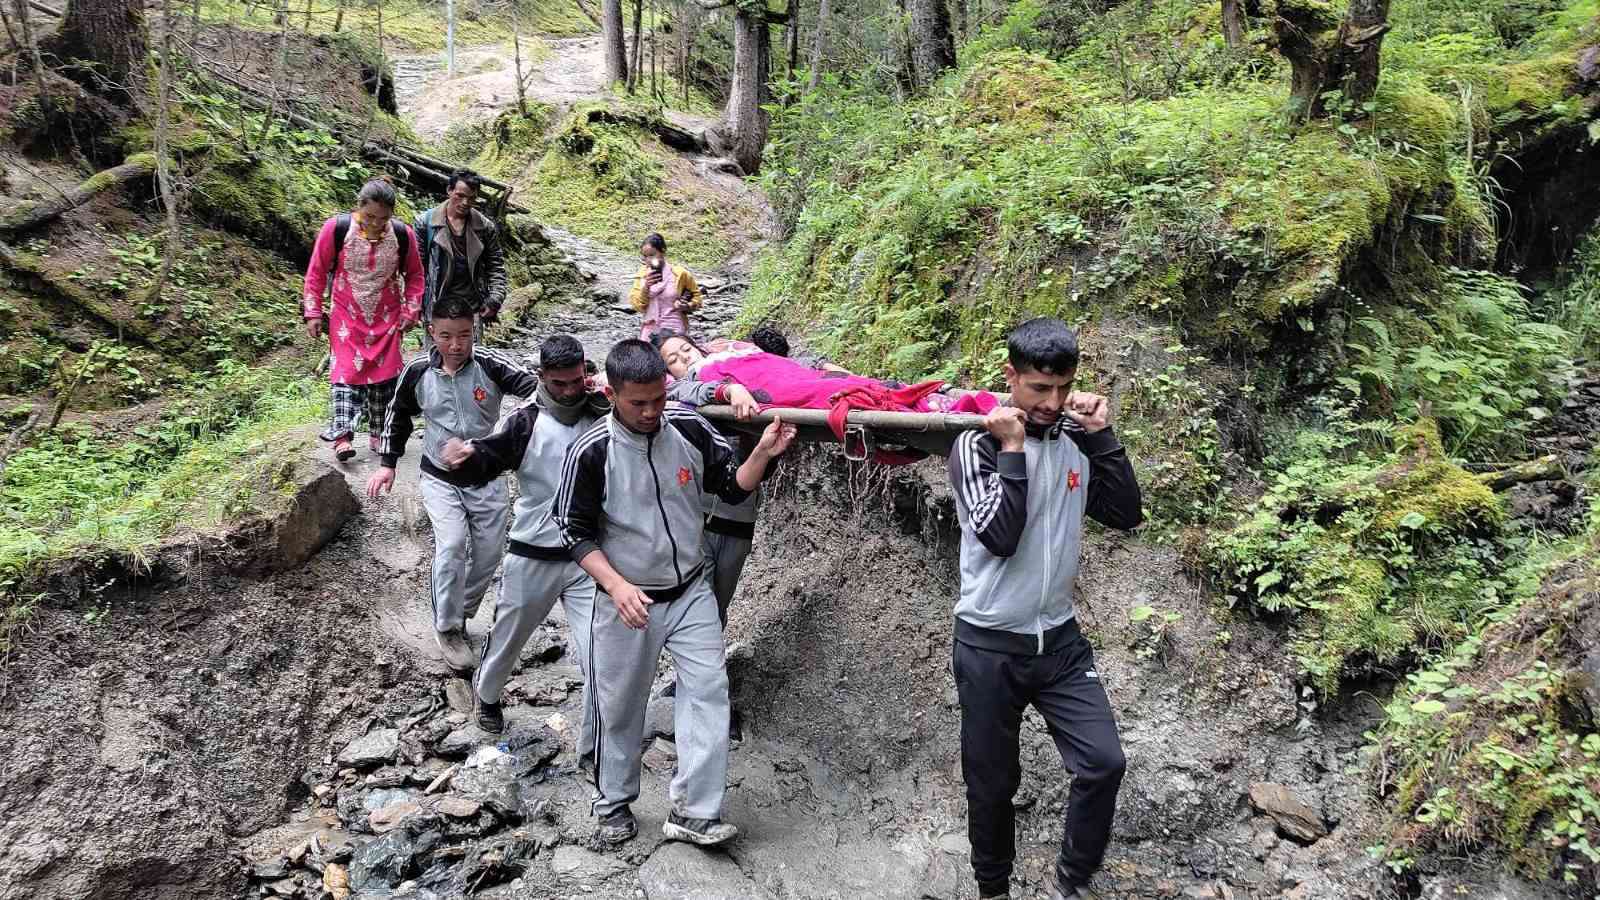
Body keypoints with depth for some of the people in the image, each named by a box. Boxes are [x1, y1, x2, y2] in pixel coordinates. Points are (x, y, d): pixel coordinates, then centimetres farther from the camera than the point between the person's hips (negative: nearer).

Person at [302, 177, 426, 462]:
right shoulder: (335, 229, -14)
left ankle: (379, 435, 16)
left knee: (384, 375, 5)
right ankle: (342, 435, -14)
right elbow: (316, 272, -4)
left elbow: (414, 275, 6)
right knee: (346, 372, -10)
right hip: (346, 316, -2)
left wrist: (410, 311, 0)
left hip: (387, 318, 2)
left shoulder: (403, 235, -10)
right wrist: (313, 313, -5)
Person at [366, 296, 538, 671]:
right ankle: (447, 627, 1)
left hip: (487, 479, 1)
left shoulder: (490, 364, -17)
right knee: (452, 545, -18)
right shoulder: (417, 372, -10)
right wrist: (388, 464, 8)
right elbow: (398, 414, 8)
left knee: (489, 553, 8)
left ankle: (461, 614, 34)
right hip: (440, 479, -1)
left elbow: (536, 387, -29)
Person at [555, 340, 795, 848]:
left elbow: (733, 488, 0)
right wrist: (617, 586, -23)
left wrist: (763, 454, -19)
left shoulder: (690, 429, -9)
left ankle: (693, 812, -1)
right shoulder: (591, 452, -17)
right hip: (627, 600, -2)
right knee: (620, 704, 10)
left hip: (690, 592, 2)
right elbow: (576, 532, -10)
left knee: (708, 688, -8)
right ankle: (615, 804, 31)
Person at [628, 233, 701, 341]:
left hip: (674, 331, -3)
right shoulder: (643, 273, 4)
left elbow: (696, 295, 10)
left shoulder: (679, 274, -5)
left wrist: (687, 306, -10)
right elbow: (638, 306, 2)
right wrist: (645, 287, -14)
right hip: (650, 330, 3)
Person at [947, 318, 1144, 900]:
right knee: (993, 782, 8)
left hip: (1059, 638, 4)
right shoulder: (977, 445, -11)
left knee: (1103, 763, -6)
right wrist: (1012, 448, -21)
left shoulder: (1075, 442, 3)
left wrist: (1102, 436, -9)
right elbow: (998, 538, -23)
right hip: (990, 644, -4)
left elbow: (1126, 515, -3)